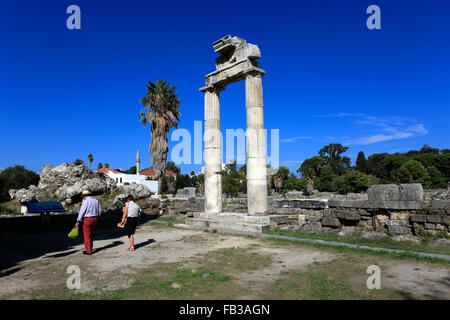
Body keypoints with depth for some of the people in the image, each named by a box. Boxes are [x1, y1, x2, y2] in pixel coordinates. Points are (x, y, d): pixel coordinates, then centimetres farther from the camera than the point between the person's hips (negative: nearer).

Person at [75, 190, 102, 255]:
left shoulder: (85, 201, -11)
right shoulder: (96, 200, 9)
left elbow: (82, 211, -14)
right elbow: (99, 211, 9)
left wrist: (78, 221, -11)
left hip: (87, 219, -7)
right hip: (95, 219, 7)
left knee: (87, 235, 3)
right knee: (90, 234, 21)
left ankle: (88, 251, 7)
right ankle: (90, 248, 27)